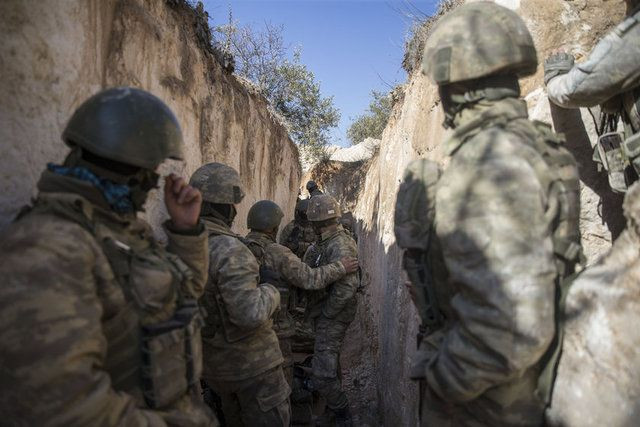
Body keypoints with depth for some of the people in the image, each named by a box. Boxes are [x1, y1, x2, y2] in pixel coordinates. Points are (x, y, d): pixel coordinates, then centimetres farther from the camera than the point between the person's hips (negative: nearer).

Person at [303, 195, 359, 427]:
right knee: (331, 363, 22)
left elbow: (346, 288, -30)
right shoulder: (330, 243, 8)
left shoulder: (339, 247, -23)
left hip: (332, 317, -10)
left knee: (322, 374, -8)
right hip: (329, 314, 10)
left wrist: (325, 315, -20)